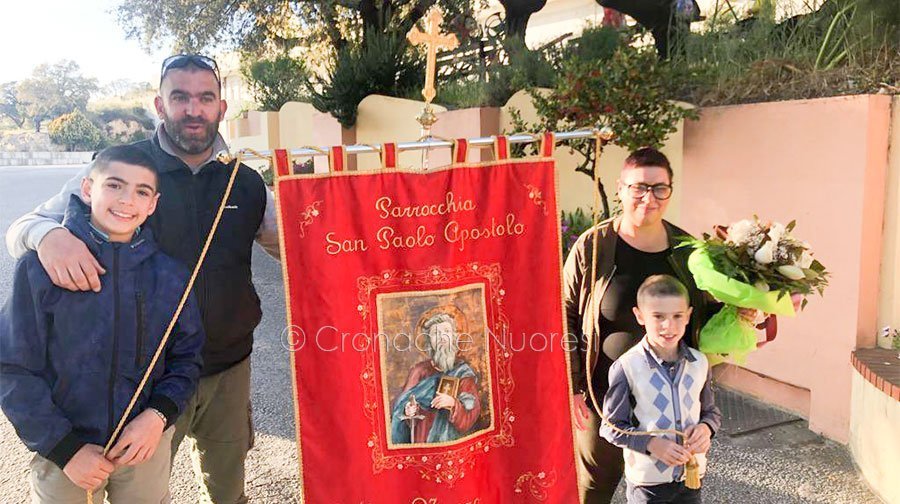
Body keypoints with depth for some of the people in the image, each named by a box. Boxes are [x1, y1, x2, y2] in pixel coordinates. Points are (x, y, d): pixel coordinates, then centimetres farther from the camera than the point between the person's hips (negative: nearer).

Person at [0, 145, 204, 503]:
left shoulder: (169, 275, -6)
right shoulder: (40, 267, -12)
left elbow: (187, 357, 2)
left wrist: (158, 414, -14)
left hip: (148, 446, 2)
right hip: (62, 453, -2)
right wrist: (66, 448, -12)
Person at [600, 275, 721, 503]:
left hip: (691, 474, 4)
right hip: (646, 480, -4)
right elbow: (611, 427, -12)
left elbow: (711, 411, 9)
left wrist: (706, 428, -11)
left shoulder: (699, 363, -4)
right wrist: (651, 444, -23)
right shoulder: (626, 367, -19)